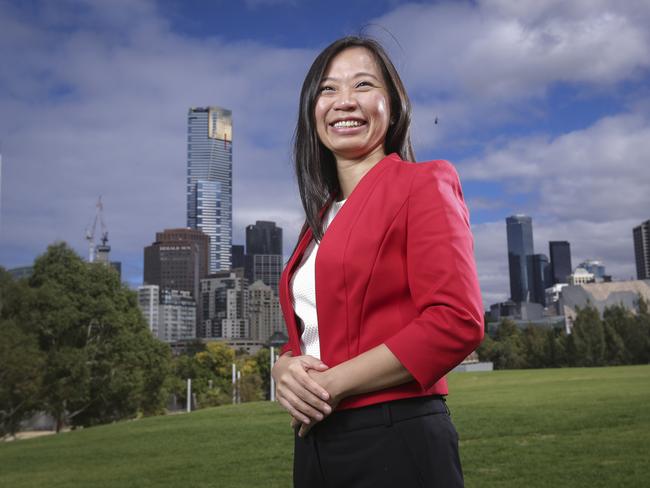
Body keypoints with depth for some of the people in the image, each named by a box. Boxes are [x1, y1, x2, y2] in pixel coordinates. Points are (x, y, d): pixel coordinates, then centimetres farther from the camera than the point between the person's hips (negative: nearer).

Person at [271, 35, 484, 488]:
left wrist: (333, 383, -15)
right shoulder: (321, 219, 14)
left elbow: (457, 321, -16)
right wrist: (286, 371, -6)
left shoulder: (421, 184, -5)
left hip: (395, 441, -6)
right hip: (313, 445, 7)